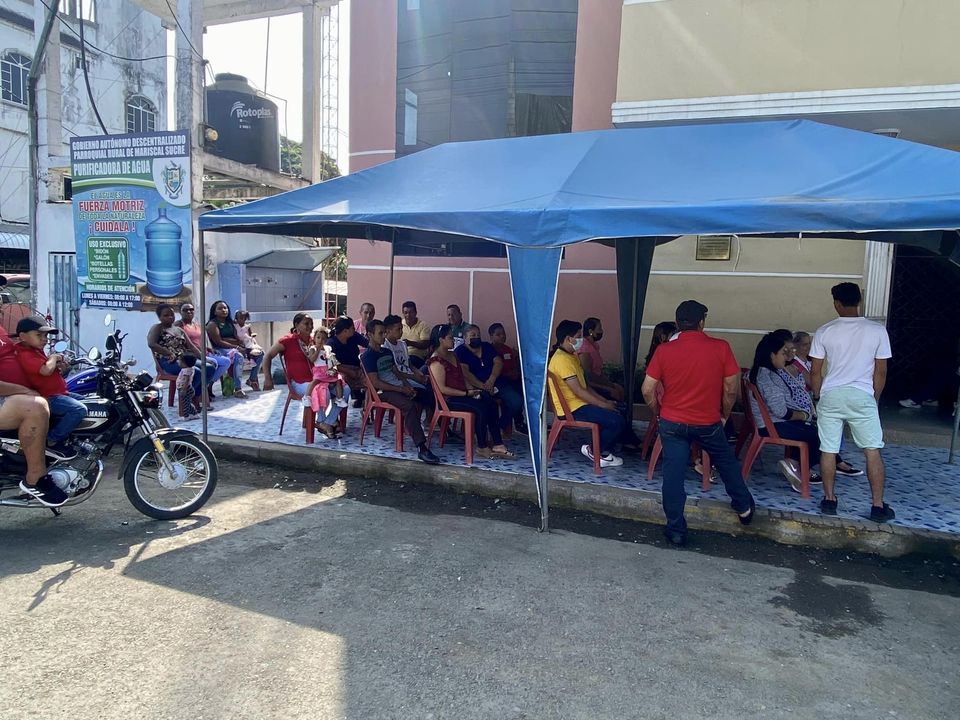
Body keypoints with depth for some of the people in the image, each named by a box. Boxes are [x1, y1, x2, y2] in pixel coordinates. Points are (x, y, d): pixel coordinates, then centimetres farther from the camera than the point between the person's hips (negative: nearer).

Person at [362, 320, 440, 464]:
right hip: (383, 391, -8)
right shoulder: (368, 356, -6)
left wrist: (408, 386, 2)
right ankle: (422, 448, -38)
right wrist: (400, 389, -15)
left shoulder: (387, 352, 20)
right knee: (409, 406, -32)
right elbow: (375, 382, -13)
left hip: (398, 387, 8)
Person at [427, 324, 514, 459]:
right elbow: (442, 389, -17)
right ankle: (481, 448, -15)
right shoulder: (436, 361, -12)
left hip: (462, 394, 8)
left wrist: (471, 389, 1)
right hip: (448, 399, -8)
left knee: (490, 402, -15)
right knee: (481, 407, -27)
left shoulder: (452, 355, 17)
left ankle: (497, 444, -16)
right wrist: (466, 393, -15)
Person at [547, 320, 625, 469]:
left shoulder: (571, 356, 16)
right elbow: (578, 391, -23)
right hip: (572, 409, -11)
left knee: (618, 410, 10)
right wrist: (603, 405, -16)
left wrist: (605, 401, 8)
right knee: (616, 421, -19)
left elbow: (585, 385, 18)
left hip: (579, 403, 11)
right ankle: (594, 451, 0)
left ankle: (604, 452, 10)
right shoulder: (562, 359, -18)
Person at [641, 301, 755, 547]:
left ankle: (676, 531, 13)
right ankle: (744, 507, 43)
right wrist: (724, 416, 11)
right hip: (708, 423, 1)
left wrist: (659, 413, 9)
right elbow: (731, 389, -5)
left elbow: (647, 391, -7)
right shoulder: (721, 348, -10)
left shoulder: (664, 351, -10)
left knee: (673, 475, 6)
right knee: (727, 462, 25)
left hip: (673, 423, -1)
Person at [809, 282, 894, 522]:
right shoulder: (877, 330, -3)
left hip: (831, 396, 0)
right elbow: (881, 372, 1)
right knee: (873, 451, 8)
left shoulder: (824, 332, -3)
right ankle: (878, 506, 10)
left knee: (828, 450, 8)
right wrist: (874, 399, 14)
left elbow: (815, 371, 0)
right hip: (862, 396, 0)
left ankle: (829, 500, 16)